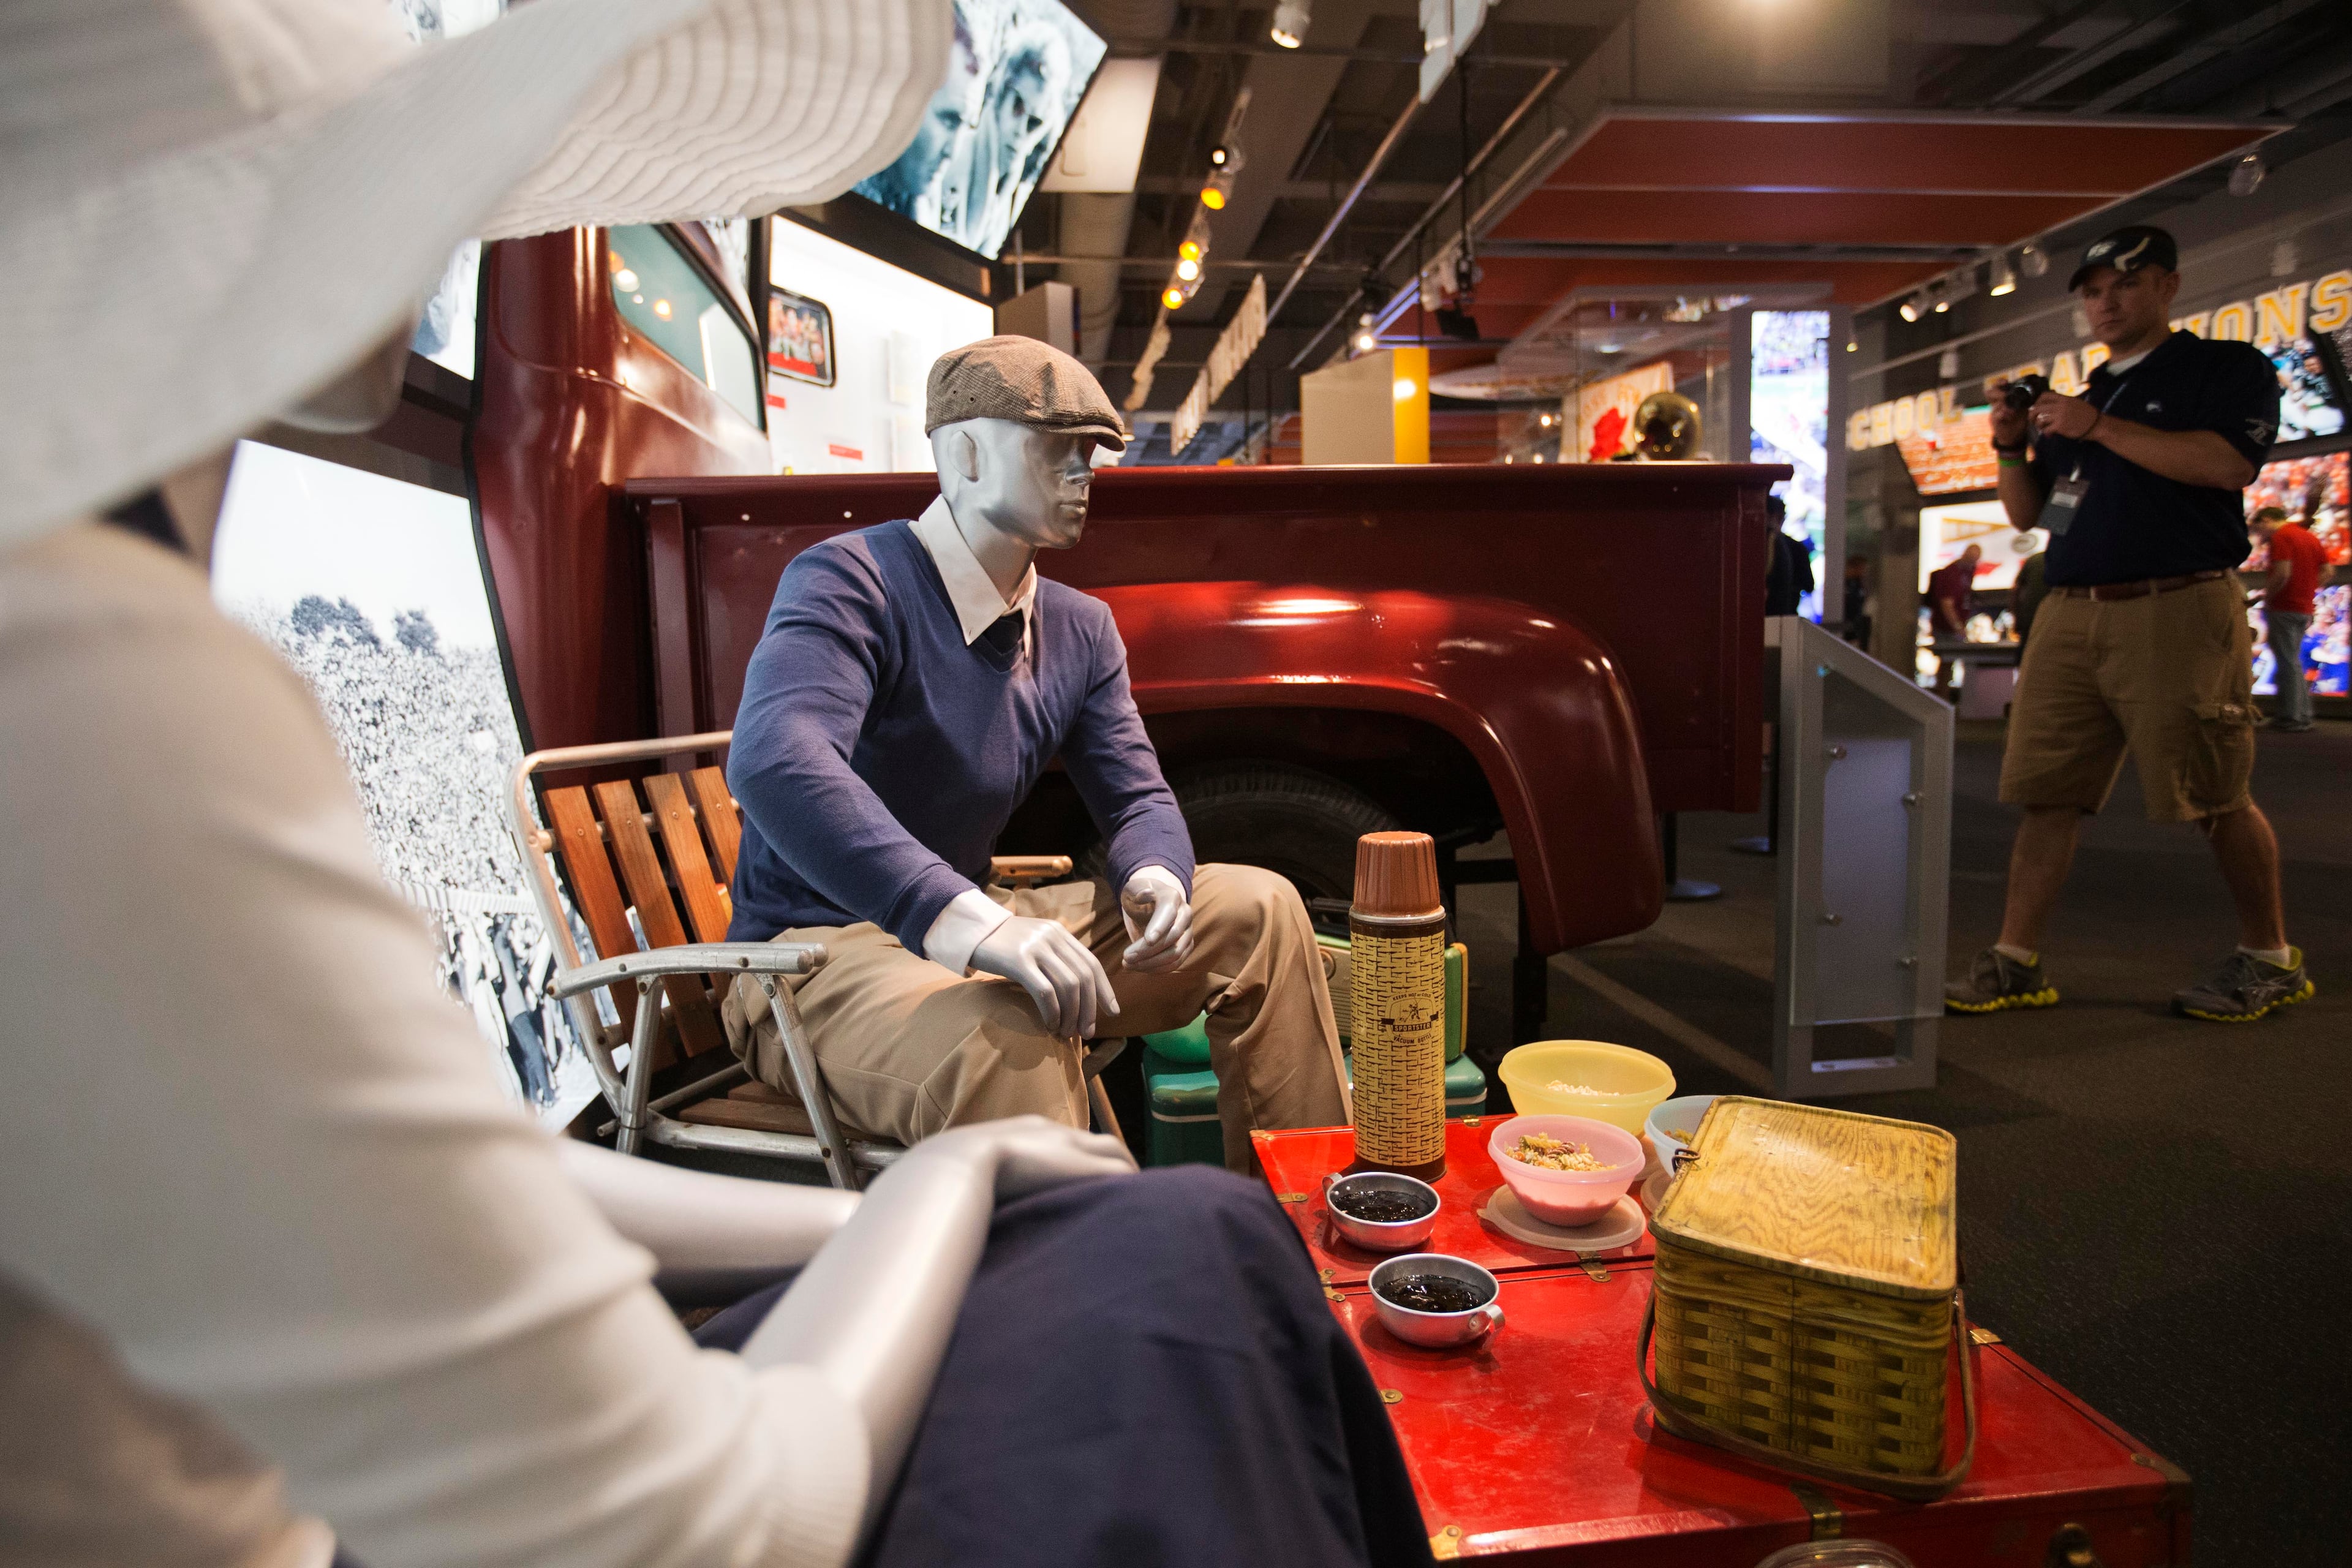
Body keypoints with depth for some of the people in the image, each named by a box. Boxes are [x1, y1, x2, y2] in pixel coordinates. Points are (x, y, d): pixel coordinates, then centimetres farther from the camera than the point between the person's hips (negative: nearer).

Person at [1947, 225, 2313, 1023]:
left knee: (2215, 798, 0)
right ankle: (2016, 961, 6)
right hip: (2072, 615, 6)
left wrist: (2100, 428, -16)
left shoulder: (2228, 368, 4)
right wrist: (2012, 450, 4)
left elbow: (2227, 462, -15)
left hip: (2178, 611, -5)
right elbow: (2027, 513, 22)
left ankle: (2269, 959, 18)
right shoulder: (2077, 399, 22)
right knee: (2046, 792, 1)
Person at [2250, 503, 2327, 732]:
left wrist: (2266, 597, -10)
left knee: (2287, 664, -5)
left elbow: (2282, 573, -23)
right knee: (2294, 663, 16)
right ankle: (2303, 715, 18)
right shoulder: (2310, 536, 16)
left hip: (2283, 609, -9)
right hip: (2304, 608, 9)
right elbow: (2326, 570, 15)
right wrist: (2307, 591, 15)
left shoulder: (2280, 537, -12)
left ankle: (2291, 718, -3)